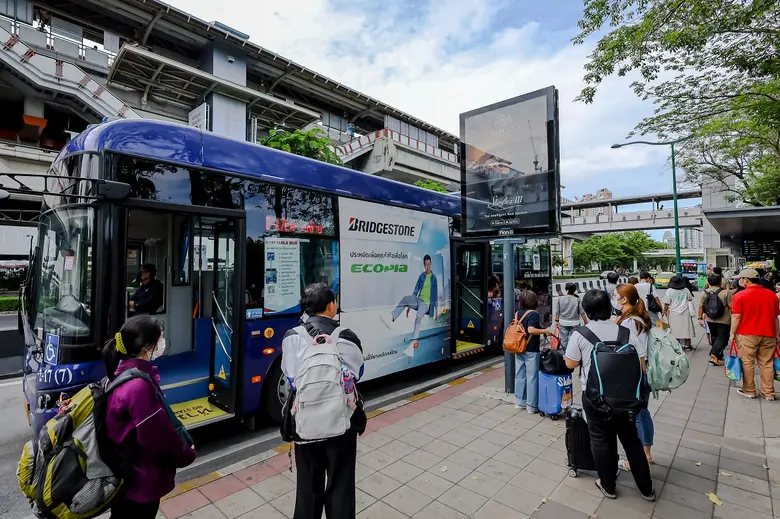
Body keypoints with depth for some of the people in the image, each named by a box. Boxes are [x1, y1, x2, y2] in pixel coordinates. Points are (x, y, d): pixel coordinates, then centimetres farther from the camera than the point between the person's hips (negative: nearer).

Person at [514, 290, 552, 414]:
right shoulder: (534, 314, -14)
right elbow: (531, 330, -27)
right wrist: (545, 331, -14)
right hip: (531, 350, -7)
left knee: (520, 375, 14)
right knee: (532, 377, 3)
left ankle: (519, 401, 24)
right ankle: (532, 406, 12)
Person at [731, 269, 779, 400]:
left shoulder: (740, 295, -10)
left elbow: (736, 317, -11)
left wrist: (732, 333, -3)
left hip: (747, 335, -5)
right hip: (768, 335, 5)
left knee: (747, 363, 5)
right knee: (767, 364, 11)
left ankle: (749, 391, 12)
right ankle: (769, 393, 17)